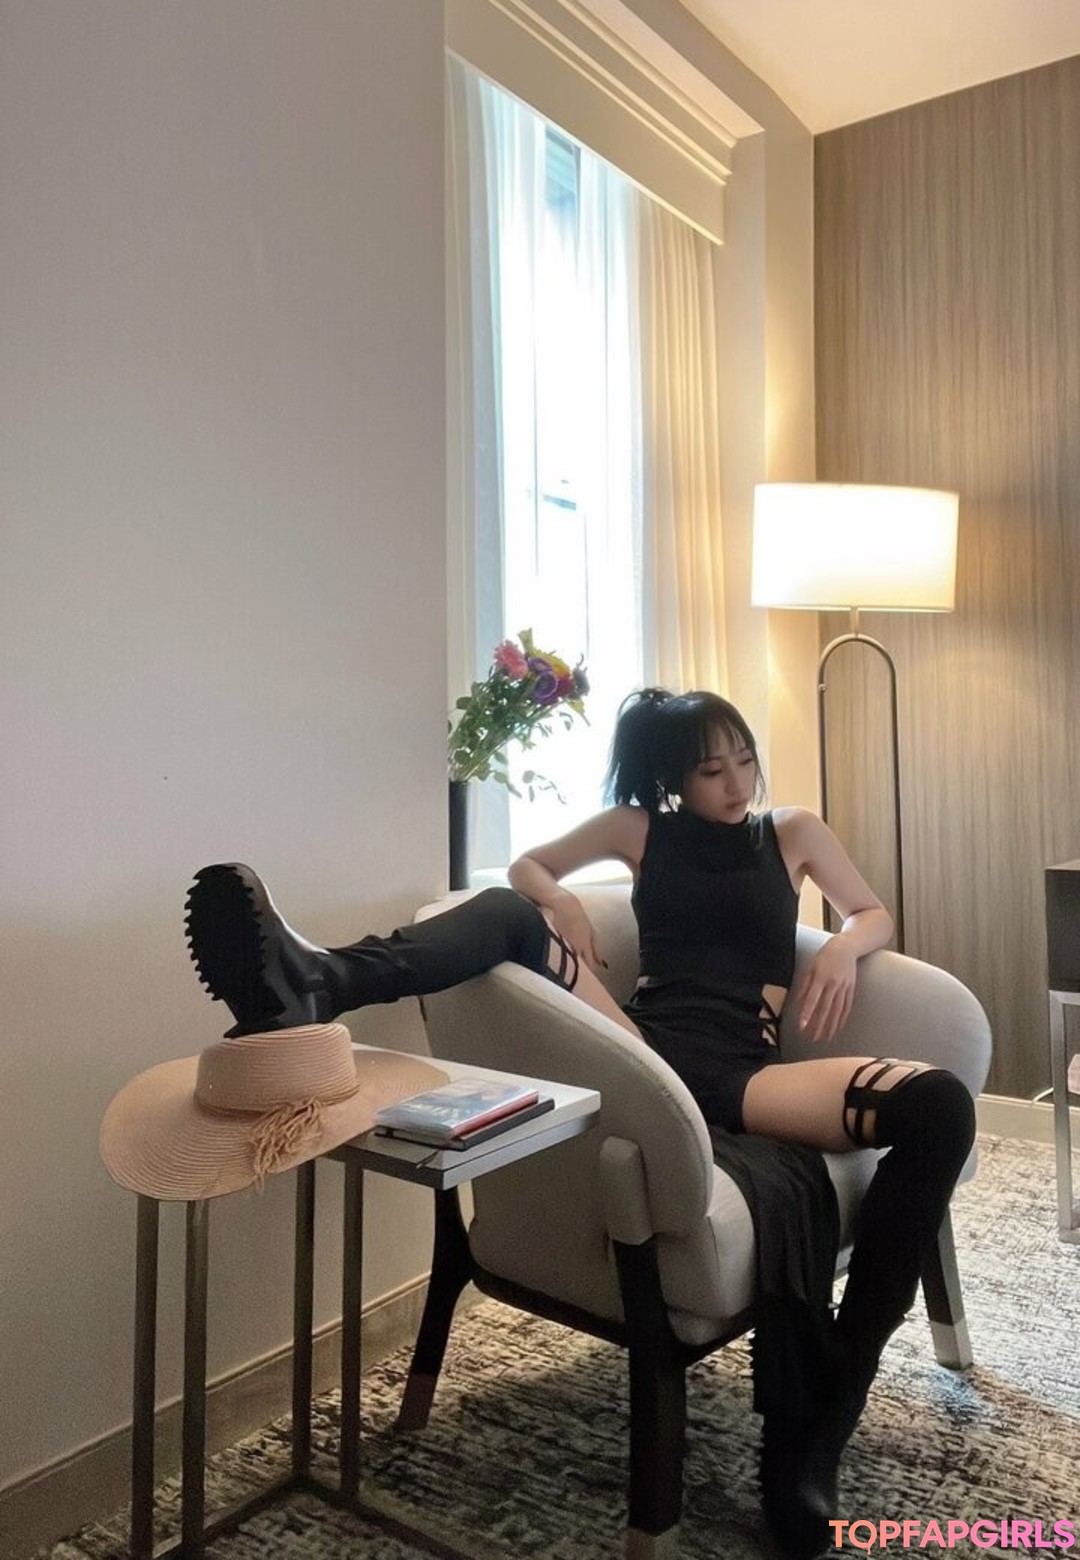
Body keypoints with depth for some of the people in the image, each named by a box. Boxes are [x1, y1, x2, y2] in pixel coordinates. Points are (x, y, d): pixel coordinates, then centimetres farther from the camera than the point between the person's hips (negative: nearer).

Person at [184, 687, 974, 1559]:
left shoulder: (795, 833, 19)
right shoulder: (640, 829, 18)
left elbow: (877, 915, 24)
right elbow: (530, 867, 23)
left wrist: (846, 948, -1)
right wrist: (562, 904, 0)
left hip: (741, 1074, 0)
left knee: (939, 1105, -27)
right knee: (511, 916, -23)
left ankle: (825, 1414, -25)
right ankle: (320, 985, -53)